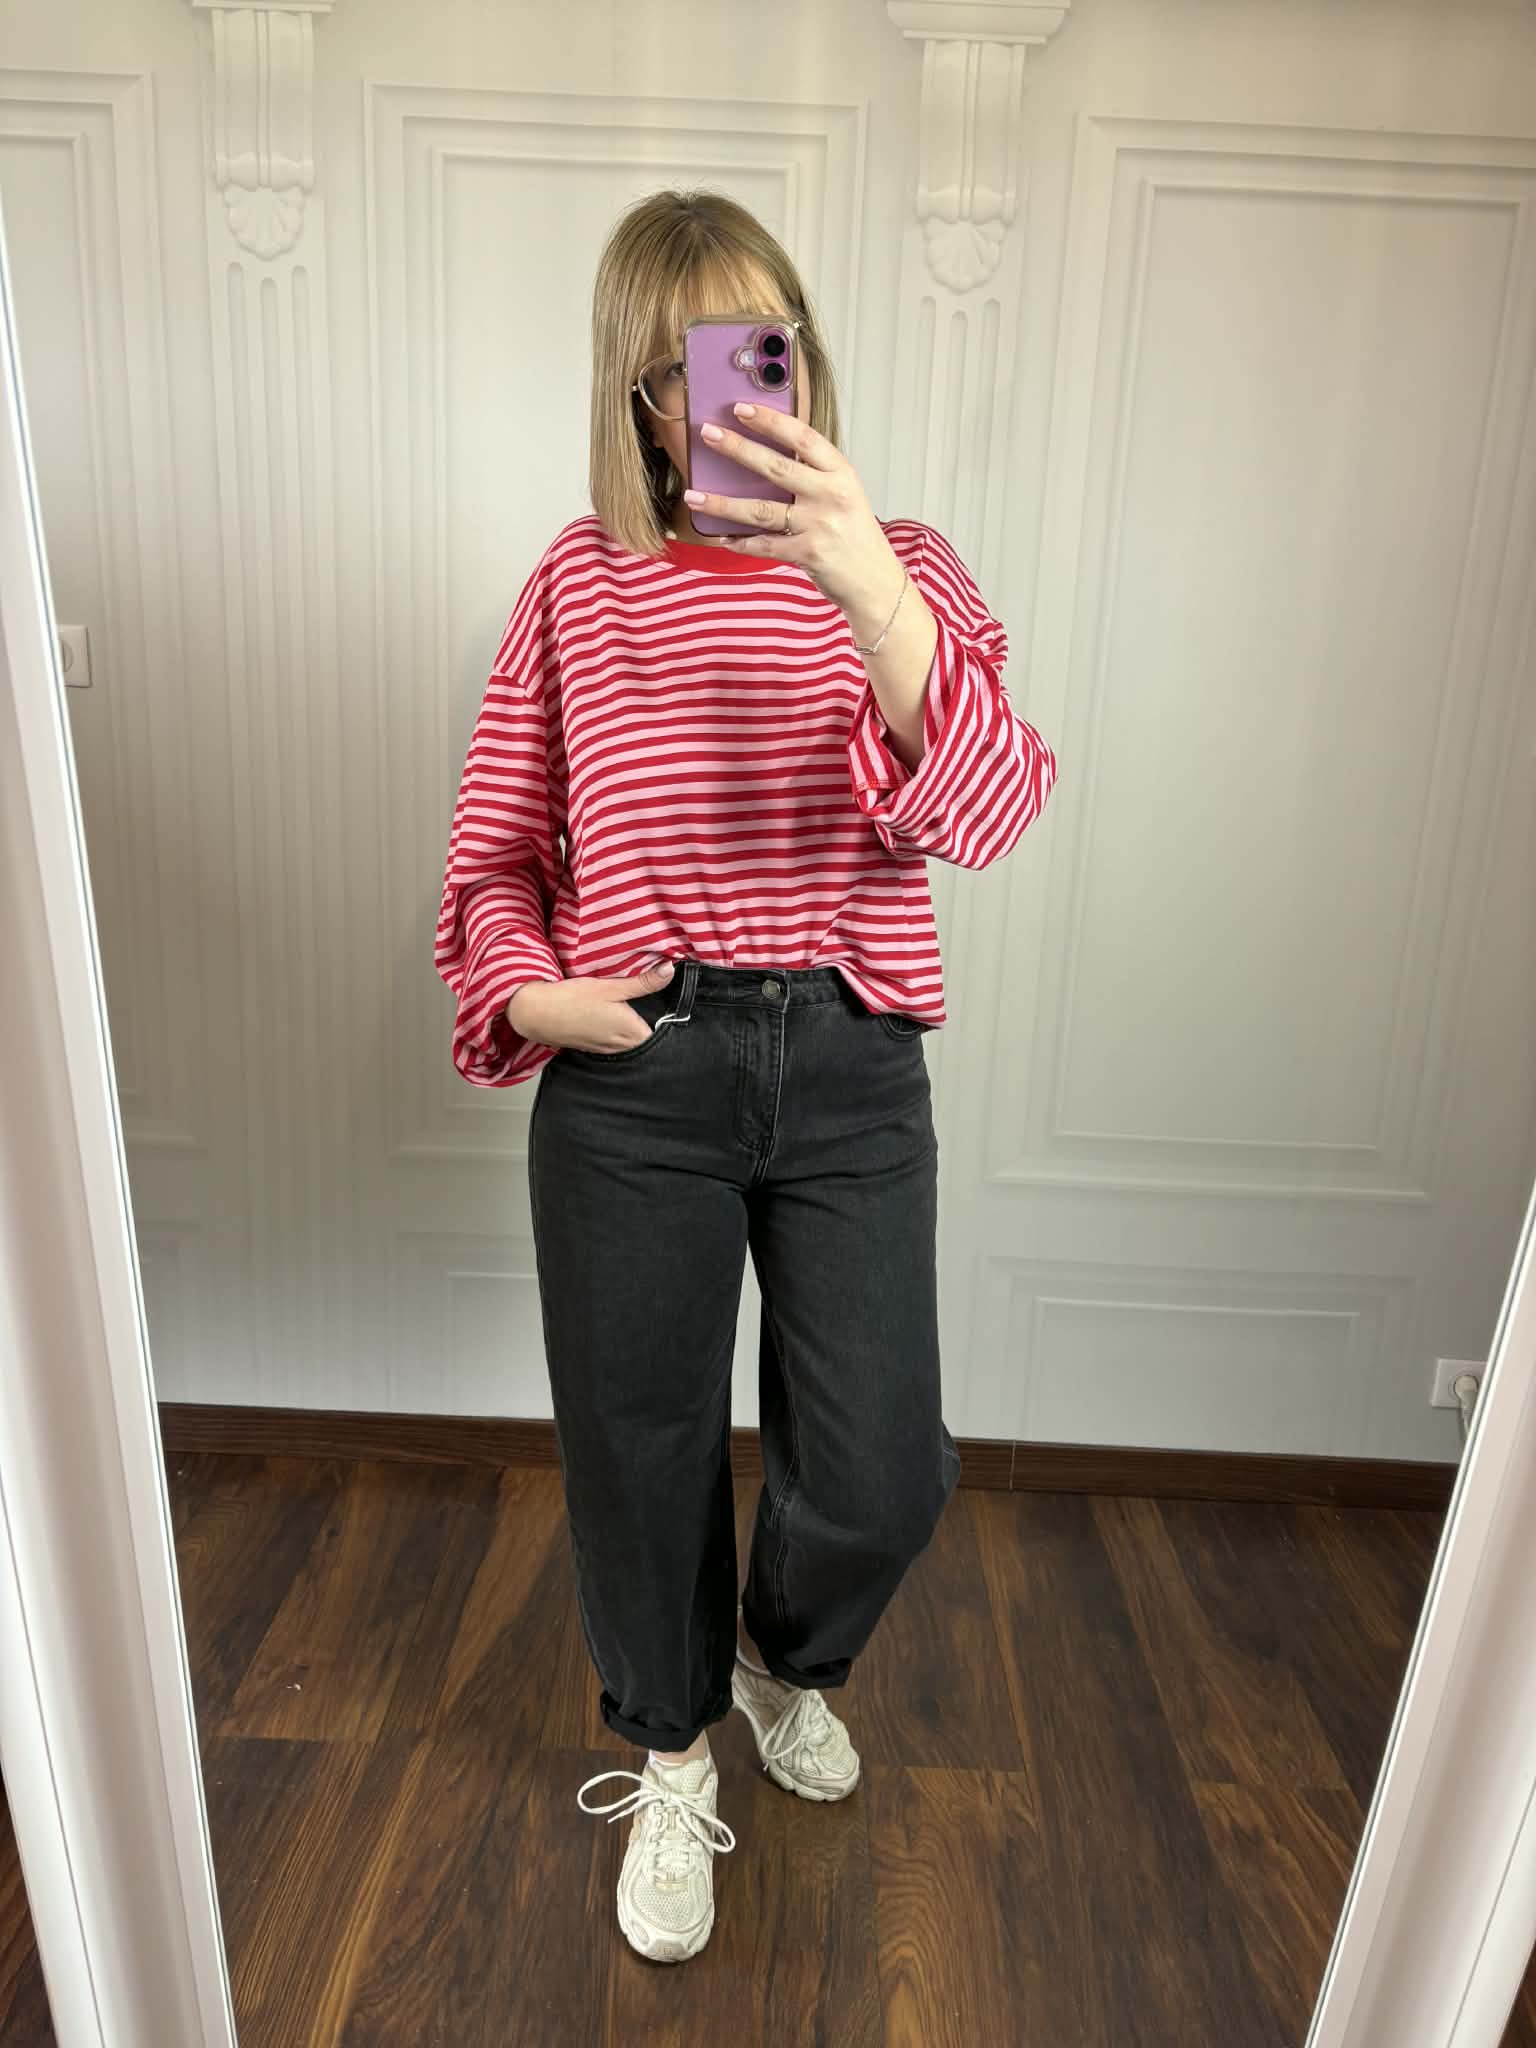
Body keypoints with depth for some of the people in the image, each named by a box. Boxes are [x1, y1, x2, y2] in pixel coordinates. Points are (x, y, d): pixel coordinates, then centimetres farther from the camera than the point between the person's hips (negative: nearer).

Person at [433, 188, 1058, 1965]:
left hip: (849, 1066, 1)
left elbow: (986, 810, -15)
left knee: (883, 1473, 5)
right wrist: (527, 990, -10)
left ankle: (784, 1653, 44)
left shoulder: (901, 568, 4)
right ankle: (670, 1759, 44)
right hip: (632, 1075, 0)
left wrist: (866, 585, -29)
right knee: (639, 1453, 12)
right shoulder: (582, 581, 5)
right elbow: (491, 848, 9)